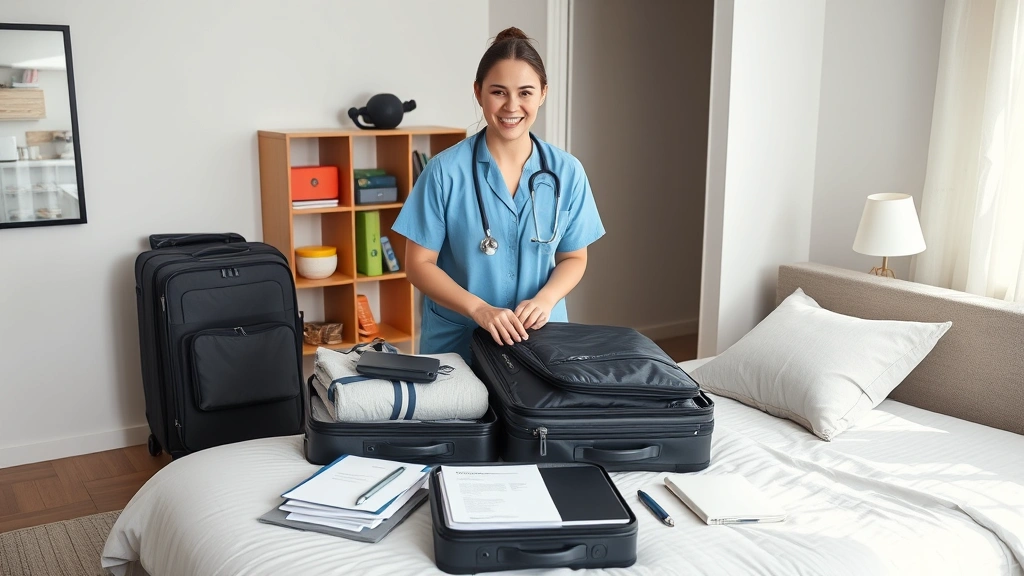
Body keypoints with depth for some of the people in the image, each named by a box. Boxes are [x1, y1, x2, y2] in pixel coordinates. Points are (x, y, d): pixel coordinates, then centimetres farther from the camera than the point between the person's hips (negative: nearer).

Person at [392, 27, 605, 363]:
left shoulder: (567, 172, -3)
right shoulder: (445, 171, -11)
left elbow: (573, 258, 5)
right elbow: (419, 264, -8)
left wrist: (544, 299, -15)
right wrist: (479, 309, -22)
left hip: (539, 338, 2)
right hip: (456, 342, -2)